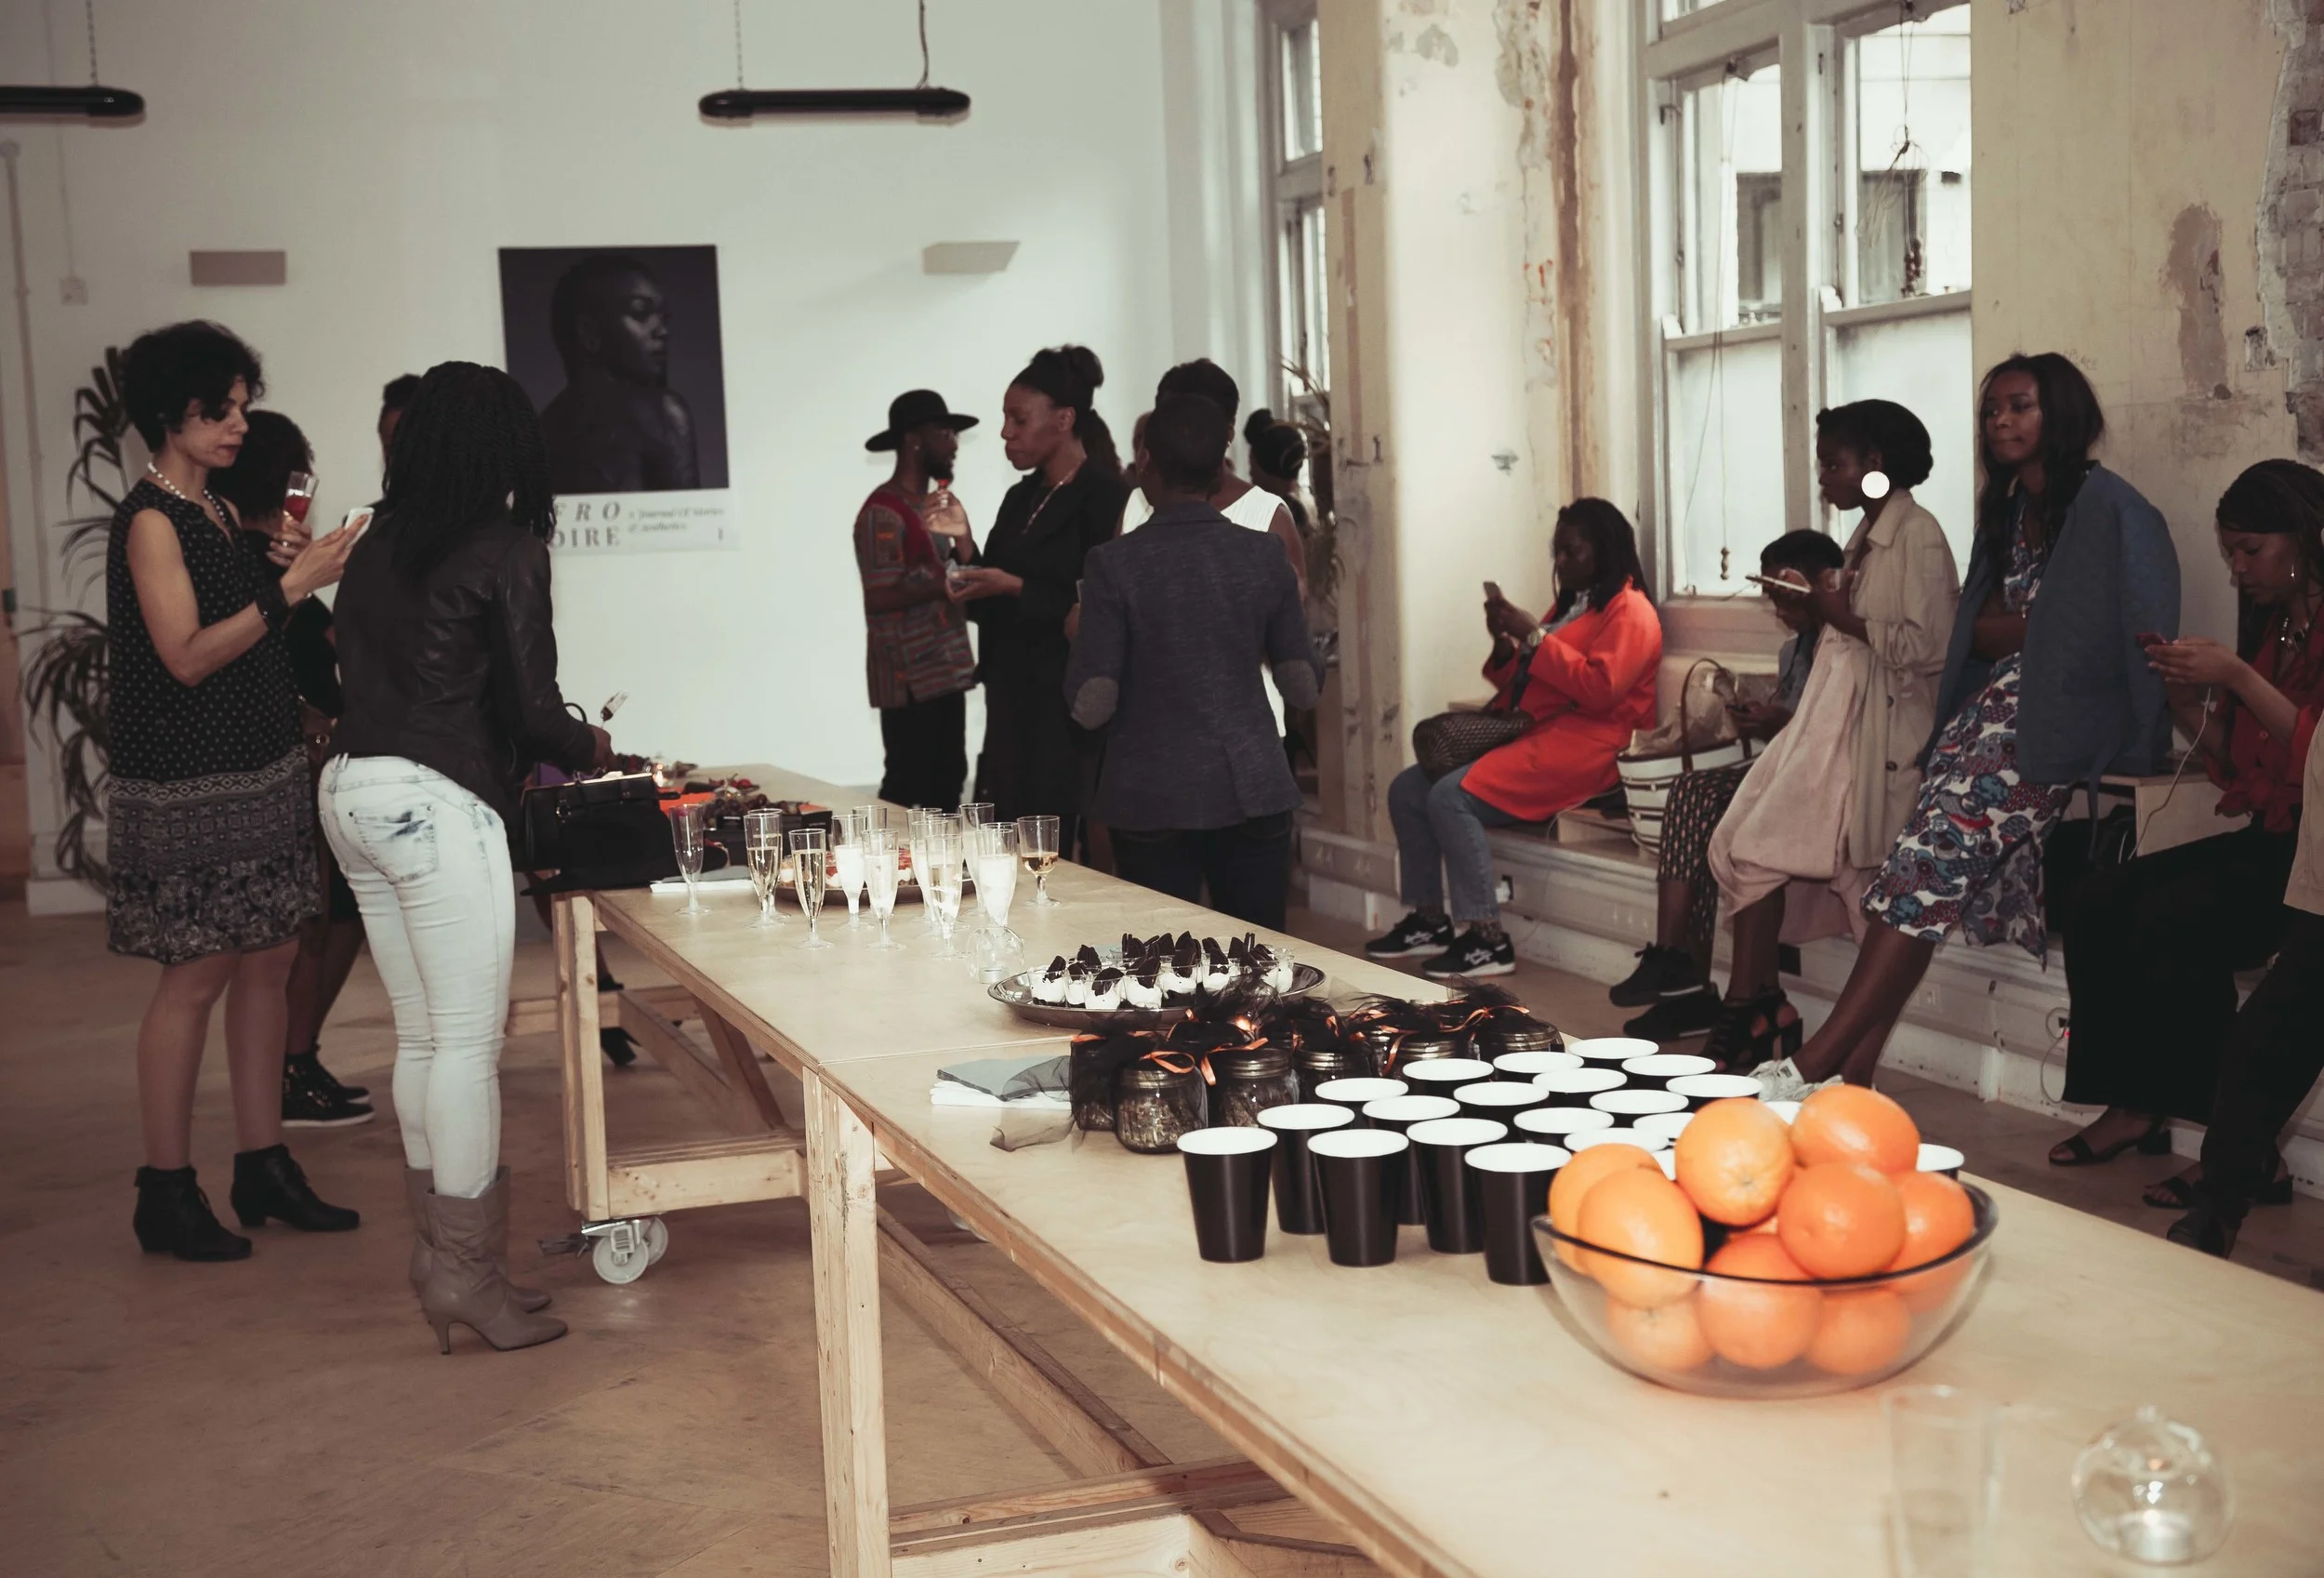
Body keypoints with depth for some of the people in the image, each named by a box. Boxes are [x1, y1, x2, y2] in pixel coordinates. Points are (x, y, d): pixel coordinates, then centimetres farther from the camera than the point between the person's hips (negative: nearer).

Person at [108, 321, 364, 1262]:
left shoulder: (216, 511, 13)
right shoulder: (150, 520, -13)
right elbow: (186, 656, -21)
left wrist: (295, 572, 8)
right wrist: (289, 589, -22)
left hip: (260, 768, 9)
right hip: (188, 785, -9)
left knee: (268, 962, 10)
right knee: (197, 975, -3)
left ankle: (264, 1168, 19)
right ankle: (166, 1194, 8)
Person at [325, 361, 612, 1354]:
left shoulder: (376, 546, 13)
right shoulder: (506, 549, -7)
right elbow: (530, 706, -9)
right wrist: (588, 748, 13)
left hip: (351, 786, 8)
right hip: (435, 800, -8)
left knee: (421, 1038, 14)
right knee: (468, 1043, -2)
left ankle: (442, 1252, 21)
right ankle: (465, 1275, 1)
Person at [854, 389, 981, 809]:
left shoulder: (936, 502, 14)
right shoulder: (883, 512, -13)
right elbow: (879, 597, -19)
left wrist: (960, 535, -4)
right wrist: (946, 582, -19)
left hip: (945, 672, 8)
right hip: (910, 680, -8)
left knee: (948, 781, 11)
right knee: (908, 787, -5)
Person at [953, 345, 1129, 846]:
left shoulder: (1103, 496, -9)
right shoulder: (1020, 499, 15)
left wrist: (1015, 588, -18)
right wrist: (971, 585, 0)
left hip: (1068, 710, -8)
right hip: (1012, 702, 8)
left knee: (1057, 856, -10)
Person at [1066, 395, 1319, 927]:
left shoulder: (1114, 564, -10)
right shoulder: (1263, 557, -1)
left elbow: (1092, 707, -11)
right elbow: (1304, 688, 3)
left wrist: (1080, 634, 7)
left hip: (1153, 804, -2)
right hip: (1254, 795, 2)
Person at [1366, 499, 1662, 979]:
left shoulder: (1629, 612, -4)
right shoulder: (1570, 605, 23)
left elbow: (1599, 688, -19)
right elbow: (1521, 683, 23)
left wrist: (1534, 637, -16)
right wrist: (1505, 646, 3)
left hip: (1583, 746, -10)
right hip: (1533, 735, 10)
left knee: (1451, 797, -27)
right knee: (1407, 788, 0)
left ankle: (1487, 941, -23)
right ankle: (1429, 921, 3)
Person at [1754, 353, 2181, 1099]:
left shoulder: (2109, 508, -4)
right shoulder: (2007, 512, 21)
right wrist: (2040, 627, 3)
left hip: (2058, 726, -7)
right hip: (1992, 708, 7)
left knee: (1936, 851, -21)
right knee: (1927, 857, -11)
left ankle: (1818, 1063, -26)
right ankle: (1852, 1076, -18)